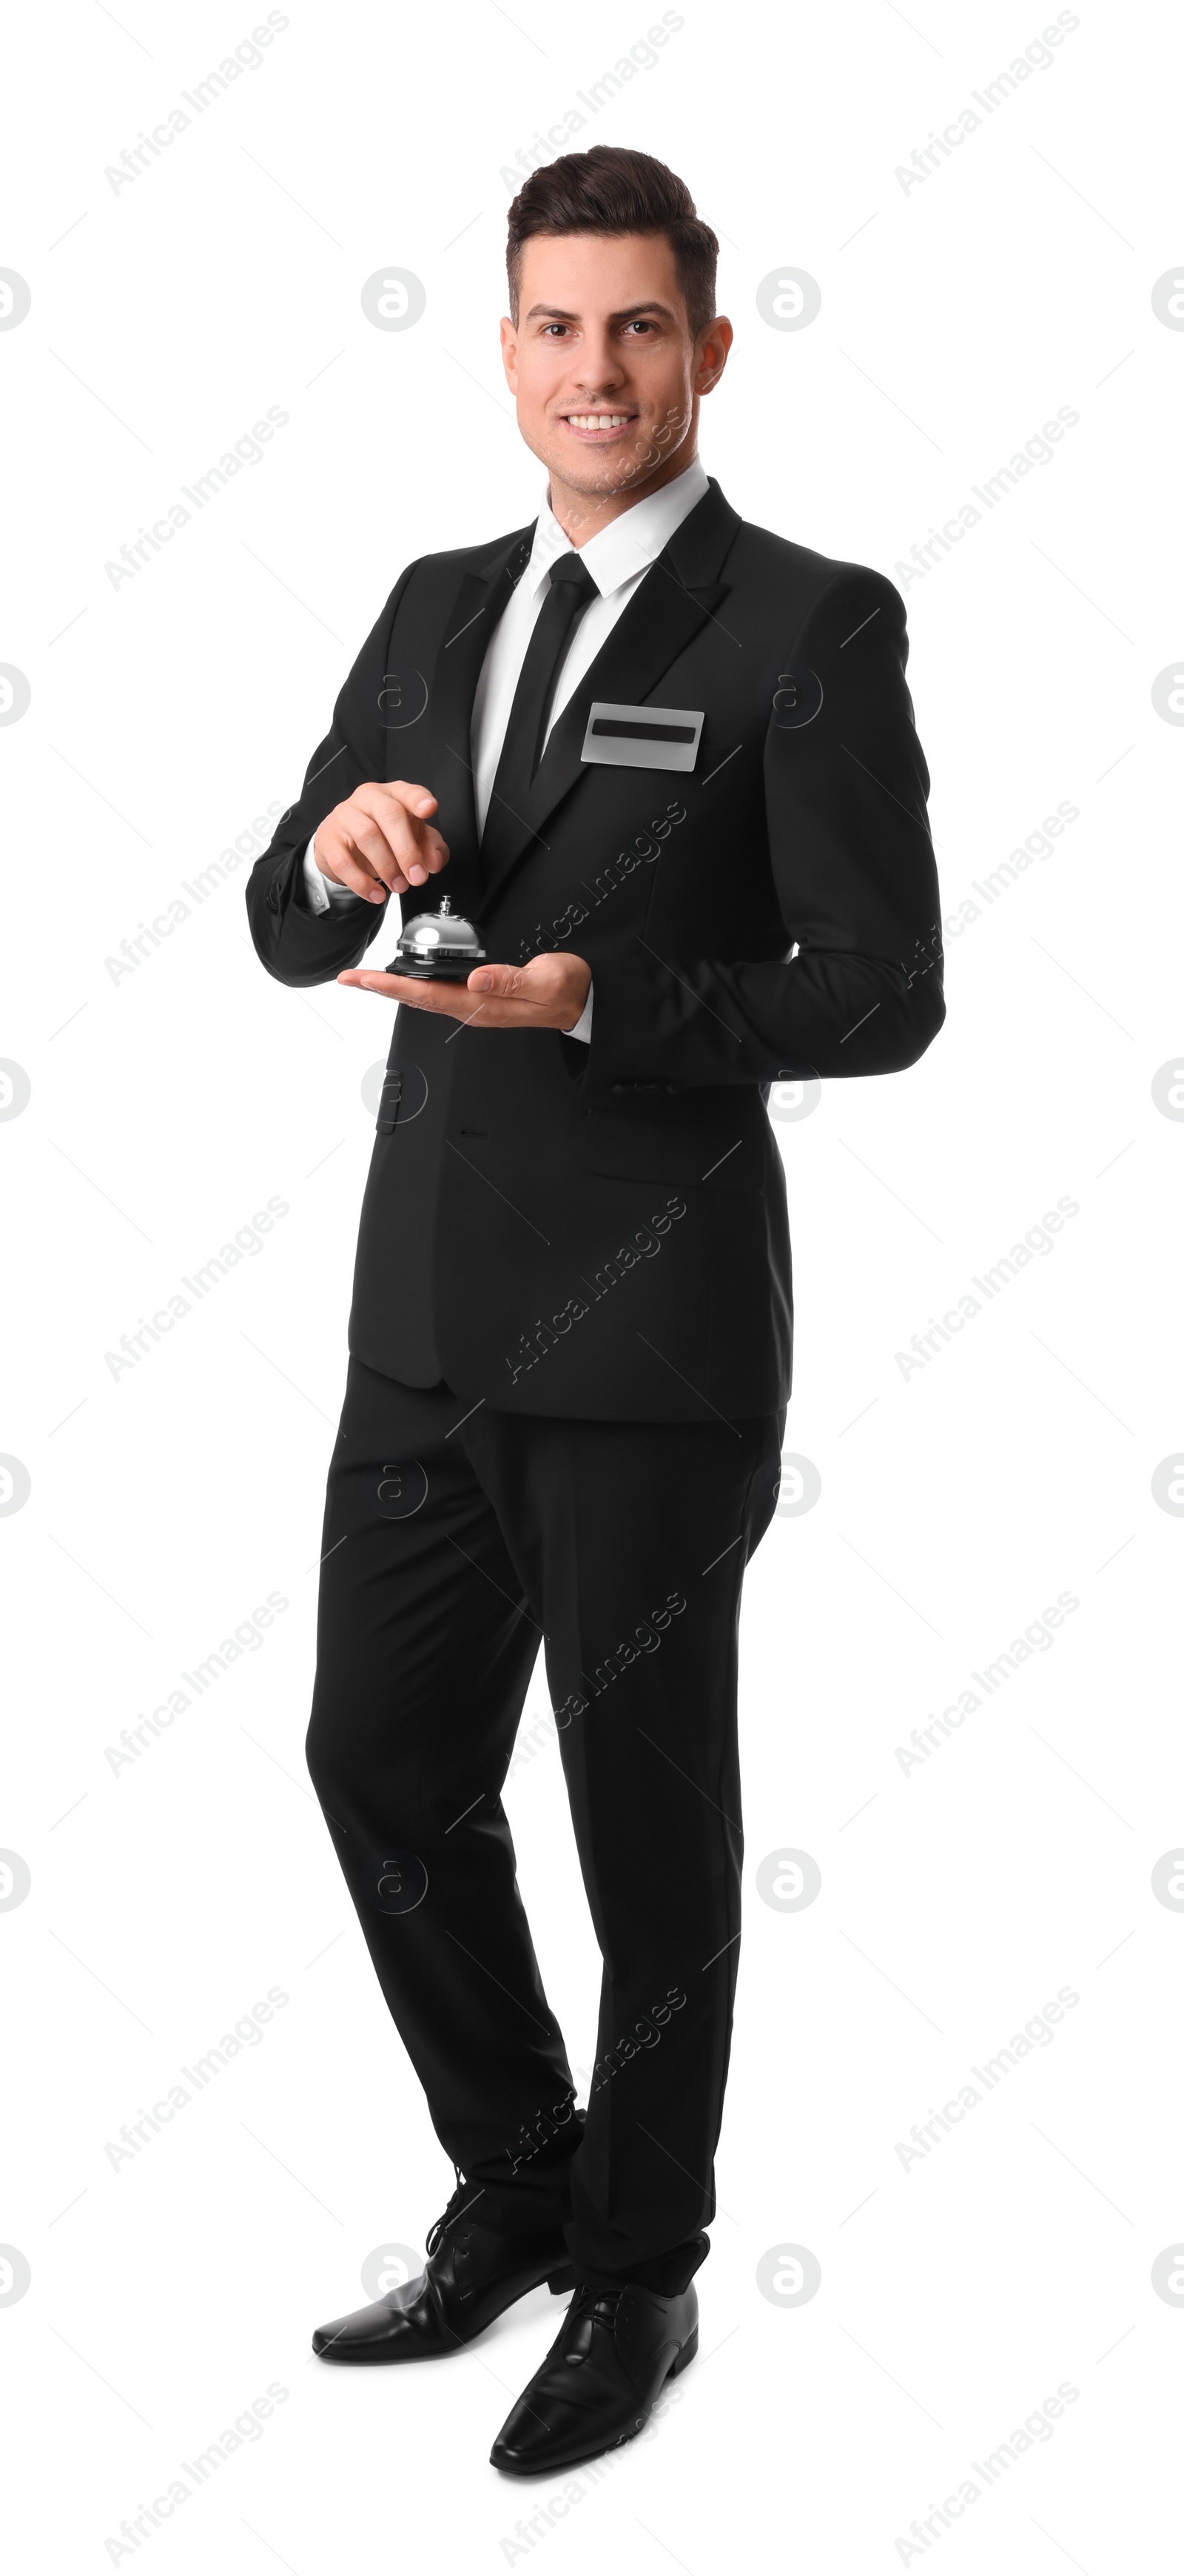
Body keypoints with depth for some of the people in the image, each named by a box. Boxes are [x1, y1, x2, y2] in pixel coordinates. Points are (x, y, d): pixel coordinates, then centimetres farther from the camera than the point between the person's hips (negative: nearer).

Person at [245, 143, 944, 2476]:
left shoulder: (808, 628, -7)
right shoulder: (437, 610, 12)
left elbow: (883, 990, -11)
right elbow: (288, 945, 13)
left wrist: (596, 1004, -22)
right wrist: (336, 852, -10)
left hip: (647, 1328, -6)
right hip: (427, 1313, 6)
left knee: (649, 1816, 7)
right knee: (386, 1765, 13)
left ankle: (639, 2273, 28)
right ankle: (515, 2192, 35)